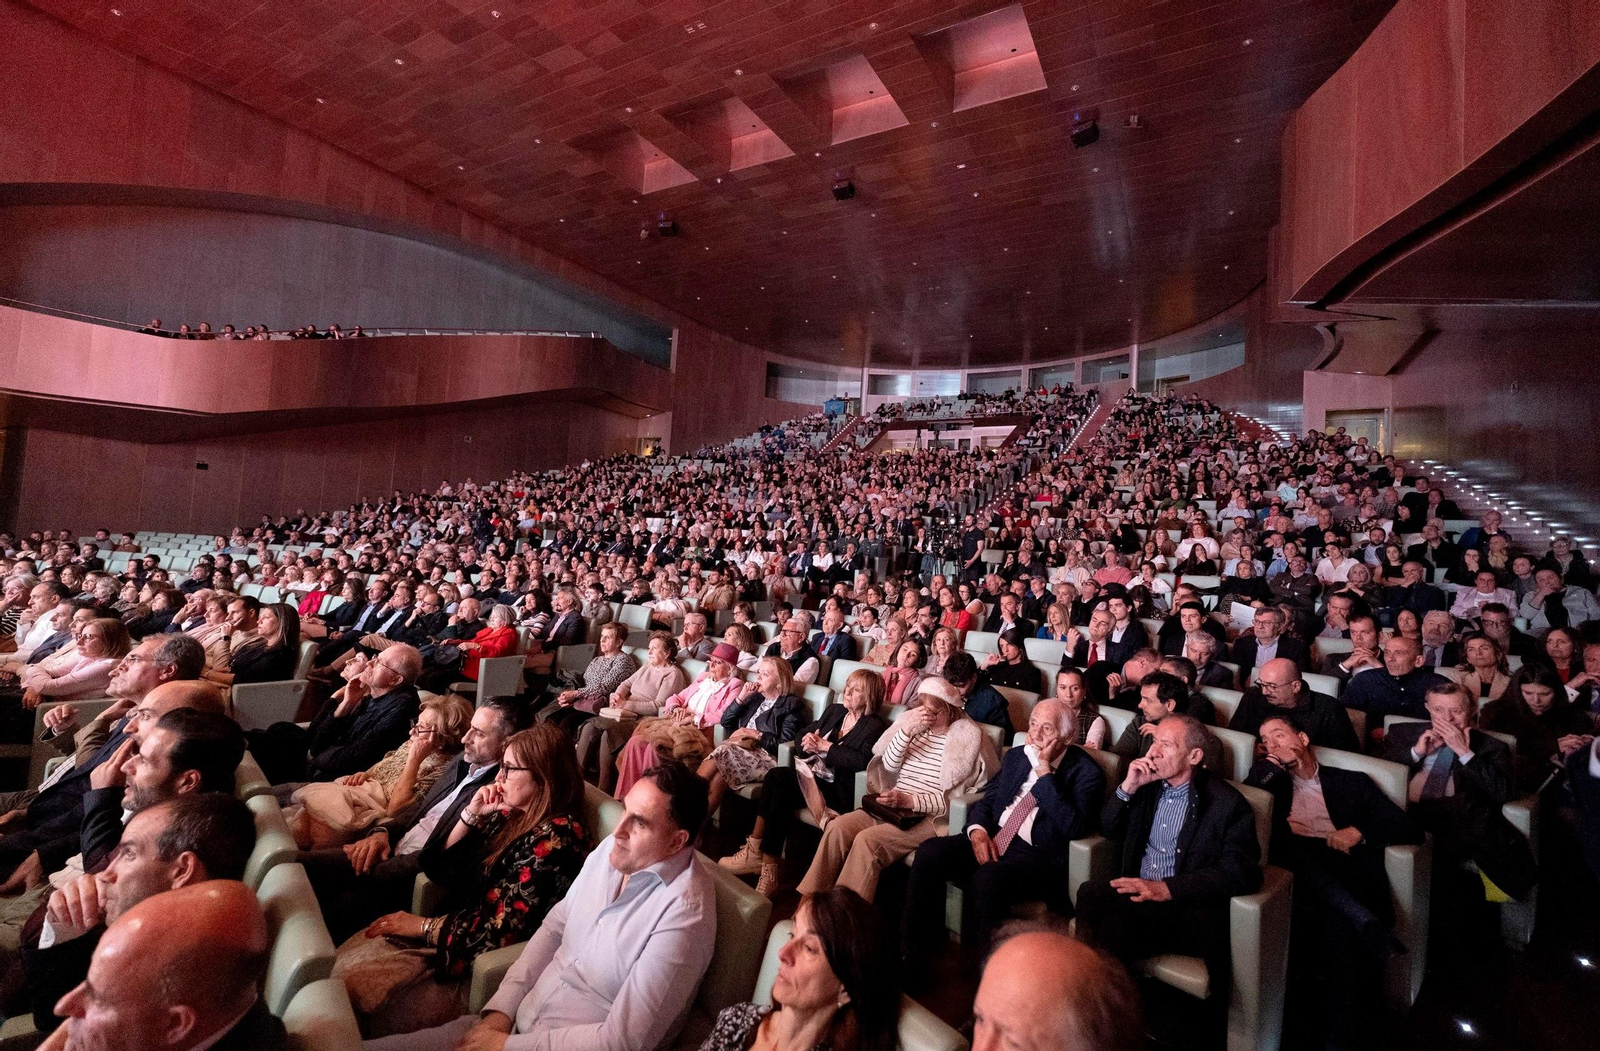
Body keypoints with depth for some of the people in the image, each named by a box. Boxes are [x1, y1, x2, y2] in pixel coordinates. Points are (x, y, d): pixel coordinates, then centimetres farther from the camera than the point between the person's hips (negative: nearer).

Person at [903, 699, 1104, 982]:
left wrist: (1045, 772, -18)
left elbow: (1074, 828, -17)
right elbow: (985, 800, 16)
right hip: (991, 840, 6)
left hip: (1040, 855, -5)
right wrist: (977, 829, -5)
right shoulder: (1016, 756, 15)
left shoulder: (1086, 772, -3)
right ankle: (915, 958, -9)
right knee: (929, 852, -20)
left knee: (988, 877, -36)